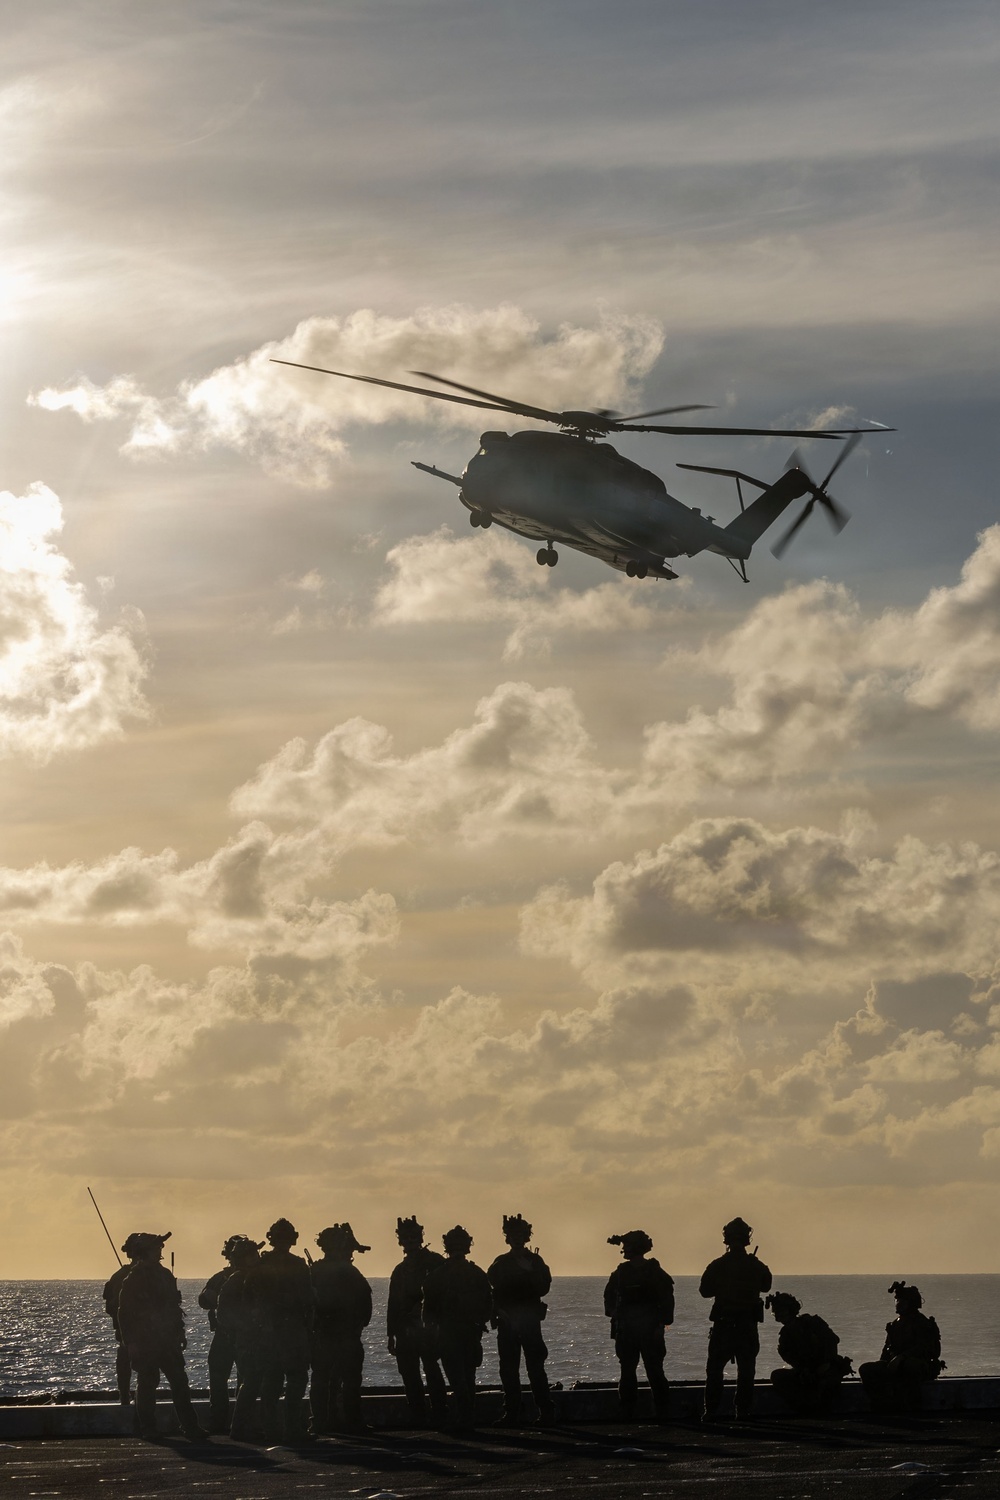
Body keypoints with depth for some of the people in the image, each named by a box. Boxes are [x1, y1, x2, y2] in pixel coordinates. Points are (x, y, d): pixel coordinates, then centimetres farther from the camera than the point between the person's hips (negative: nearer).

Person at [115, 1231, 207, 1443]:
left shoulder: (164, 1275, 13)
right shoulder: (132, 1280, -7)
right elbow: (125, 1314, -8)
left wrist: (179, 1333, 15)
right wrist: (130, 1343, -14)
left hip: (168, 1341, 6)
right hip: (144, 1344, -5)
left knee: (180, 1384, 0)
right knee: (147, 1385, 0)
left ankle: (190, 1428, 0)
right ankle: (148, 1431, 9)